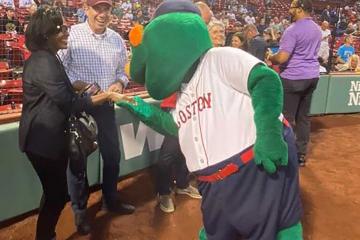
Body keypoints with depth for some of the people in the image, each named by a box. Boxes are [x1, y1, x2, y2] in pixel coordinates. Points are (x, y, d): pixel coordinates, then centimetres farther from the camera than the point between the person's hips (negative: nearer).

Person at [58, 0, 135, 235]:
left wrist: (120, 83, -10)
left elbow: (122, 71, 10)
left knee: (112, 155, 15)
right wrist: (78, 84, -24)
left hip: (106, 106, 4)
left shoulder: (117, 39, 4)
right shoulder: (72, 34, -10)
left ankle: (110, 200, 38)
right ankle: (80, 210, 29)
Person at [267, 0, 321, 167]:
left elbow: (282, 58, -22)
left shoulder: (293, 30, -16)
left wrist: (270, 58, 0)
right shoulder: (317, 29, 12)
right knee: (303, 117, 13)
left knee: (287, 118, 0)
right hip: (312, 76, 8)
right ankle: (301, 154, 20)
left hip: (293, 78, -8)